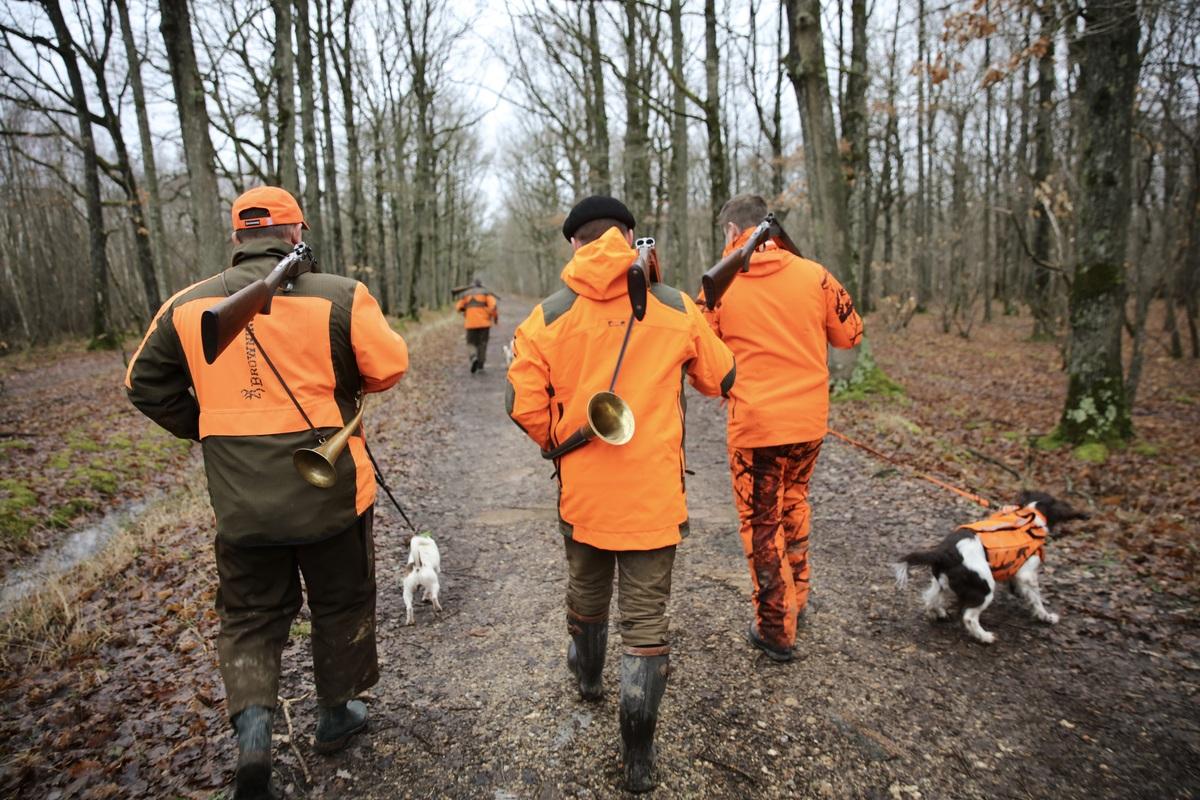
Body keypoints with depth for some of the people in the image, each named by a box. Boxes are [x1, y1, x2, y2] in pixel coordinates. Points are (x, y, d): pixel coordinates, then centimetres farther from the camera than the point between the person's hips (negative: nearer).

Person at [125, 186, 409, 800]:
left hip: (240, 498, 3)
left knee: (250, 614, 19)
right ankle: (334, 715, 34)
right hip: (330, 490, -2)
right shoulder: (338, 296, -12)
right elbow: (388, 366, -7)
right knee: (340, 603, 18)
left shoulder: (187, 305, 1)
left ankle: (252, 723, 2)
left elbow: (146, 385, 9)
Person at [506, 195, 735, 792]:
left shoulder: (549, 316, -6)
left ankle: (587, 676, 53)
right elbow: (721, 378, 5)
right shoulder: (675, 308, -6)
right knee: (646, 619, 9)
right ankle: (638, 758, 17)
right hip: (654, 495, -1)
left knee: (585, 591, 27)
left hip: (582, 491, 2)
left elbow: (525, 405, -7)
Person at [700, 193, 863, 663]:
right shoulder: (814, 275, -1)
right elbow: (849, 334, 10)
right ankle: (796, 599, 38)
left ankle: (776, 629, 21)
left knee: (762, 523, 10)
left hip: (753, 424, -4)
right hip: (810, 418, 4)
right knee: (794, 503, 26)